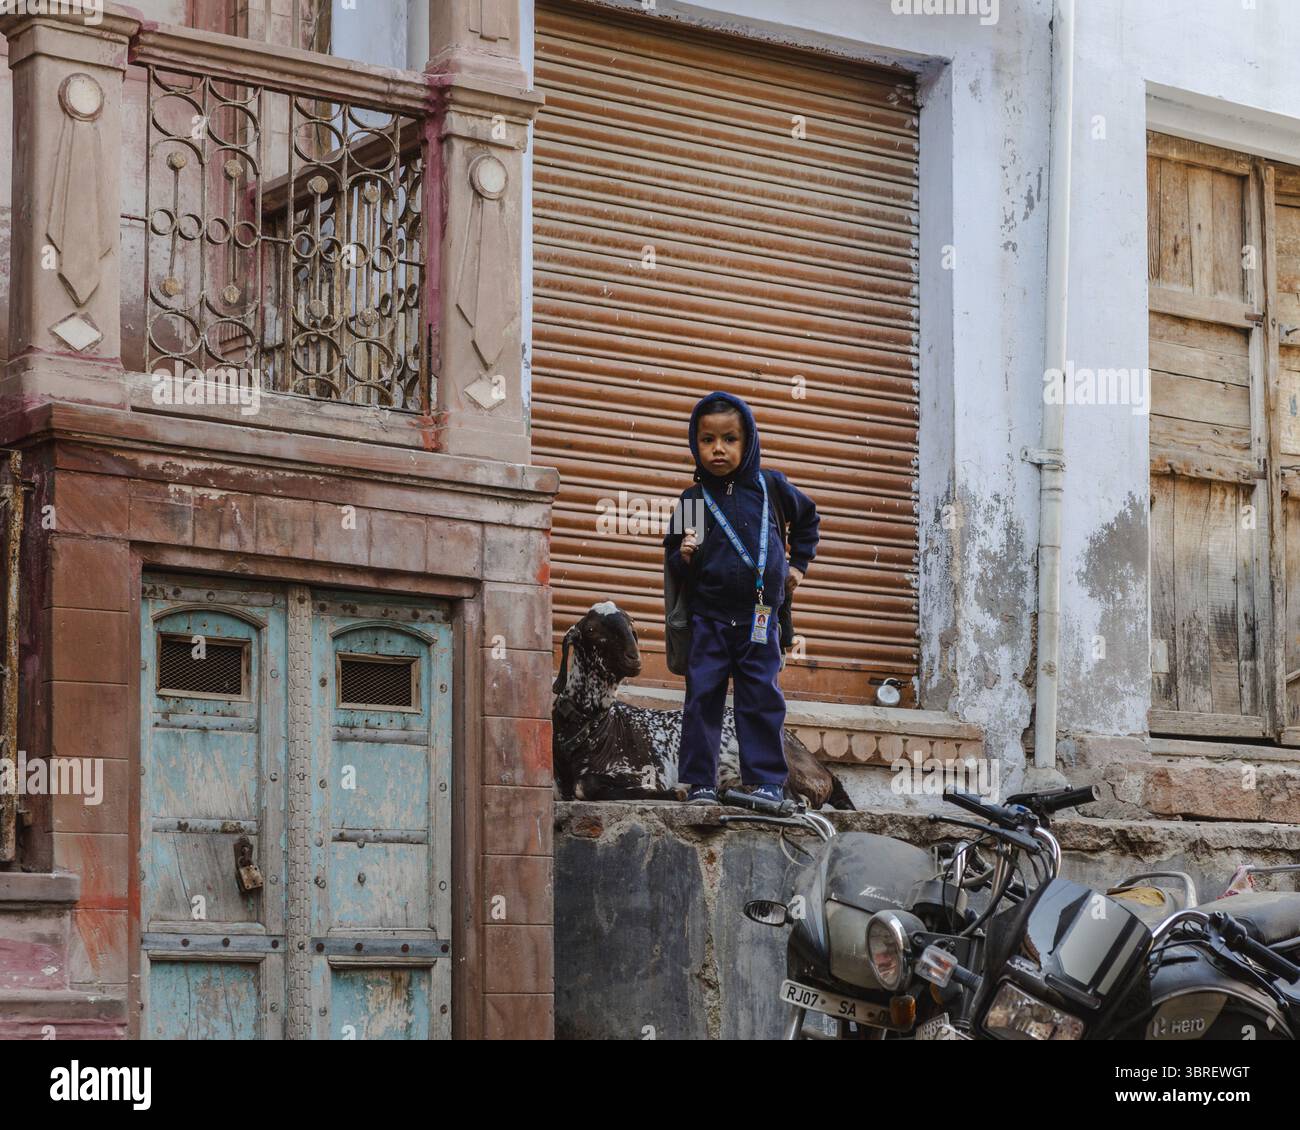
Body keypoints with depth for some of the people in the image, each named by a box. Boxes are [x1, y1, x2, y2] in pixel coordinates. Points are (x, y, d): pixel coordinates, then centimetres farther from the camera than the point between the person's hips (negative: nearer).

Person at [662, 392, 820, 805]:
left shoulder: (770, 487, 3)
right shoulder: (693, 499, 1)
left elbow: (807, 519, 23)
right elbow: (672, 560, 9)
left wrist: (797, 564, 18)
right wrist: (684, 557, -13)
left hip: (759, 617, 0)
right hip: (708, 617, 0)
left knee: (761, 697, 1)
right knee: (703, 696, -1)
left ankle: (766, 780, 7)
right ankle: (699, 782, 4)